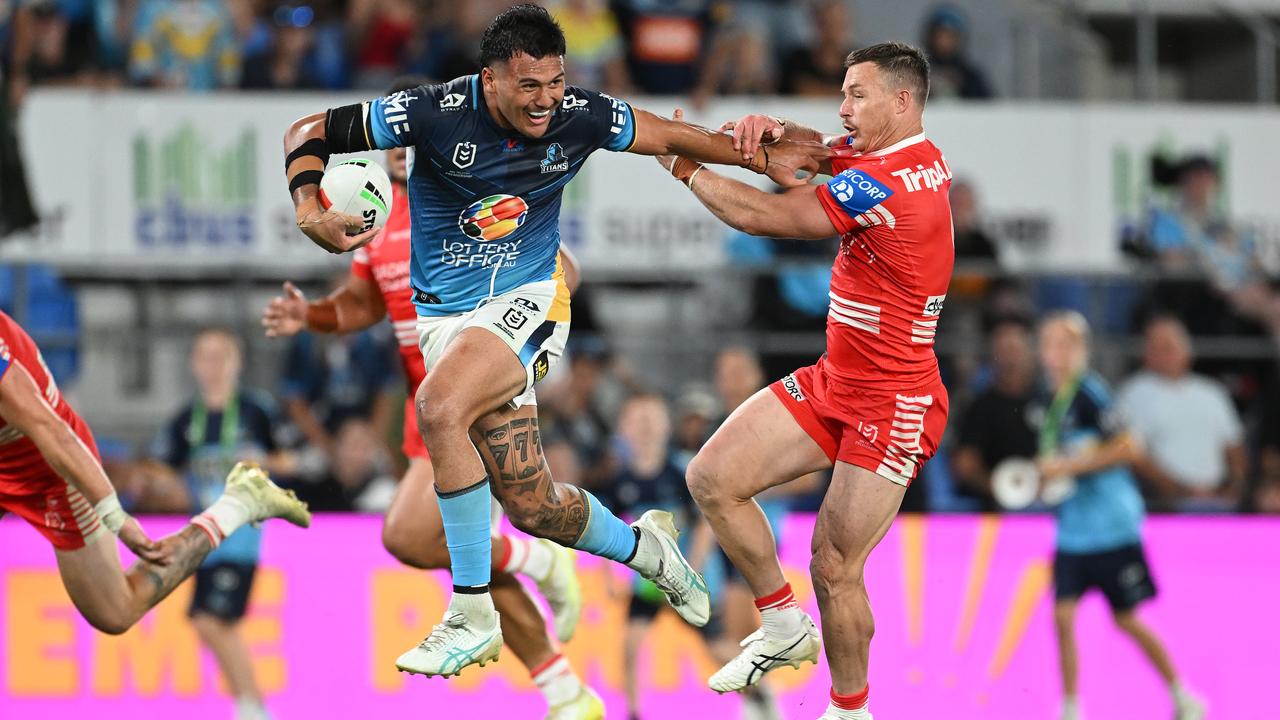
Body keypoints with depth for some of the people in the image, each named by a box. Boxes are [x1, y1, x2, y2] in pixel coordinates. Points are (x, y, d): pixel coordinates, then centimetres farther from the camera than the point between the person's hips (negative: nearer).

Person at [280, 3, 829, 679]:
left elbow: (672, 136, 10)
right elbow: (309, 133, -7)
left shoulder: (580, 117, -10)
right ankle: (643, 546, 36)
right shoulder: (437, 113, -15)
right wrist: (310, 212, -24)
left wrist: (764, 159, 12)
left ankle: (472, 616, -23)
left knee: (438, 408, -32)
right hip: (445, 313, 2)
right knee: (531, 505, 2)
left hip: (527, 299, -2)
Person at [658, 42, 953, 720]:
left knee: (834, 568, -6)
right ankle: (785, 626, 12)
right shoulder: (918, 156, 4)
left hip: (890, 408, -9)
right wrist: (772, 130, -8)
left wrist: (683, 166, -3)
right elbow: (822, 150, 17)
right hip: (834, 380, 9)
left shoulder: (887, 181, -23)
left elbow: (758, 215, -19)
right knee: (712, 477, -1)